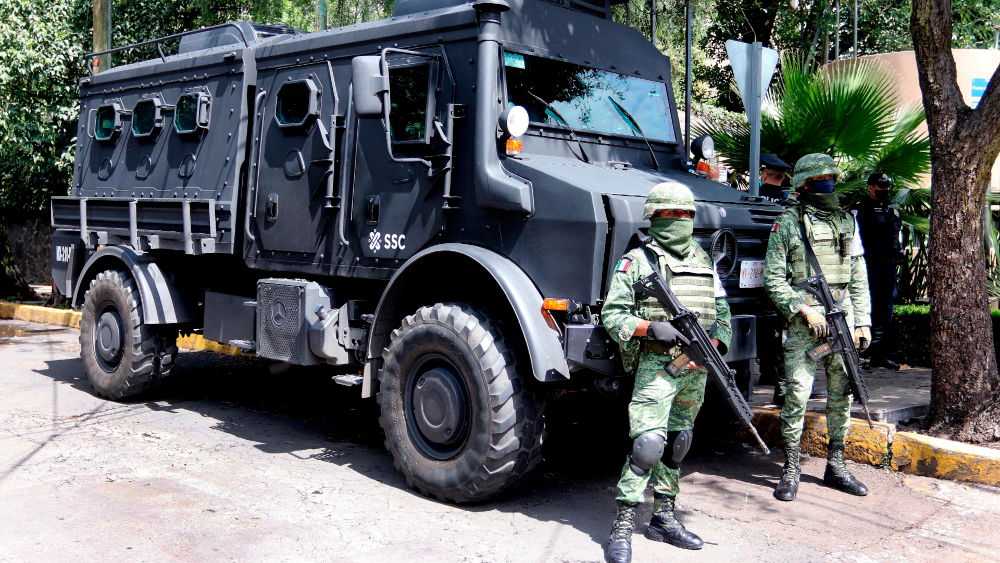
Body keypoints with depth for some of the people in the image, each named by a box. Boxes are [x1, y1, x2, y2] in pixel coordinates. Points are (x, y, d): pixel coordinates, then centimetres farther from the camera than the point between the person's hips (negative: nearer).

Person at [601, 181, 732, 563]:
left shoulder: (705, 263, 14)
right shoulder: (636, 262, -3)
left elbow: (722, 316, 16)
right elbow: (611, 315, -6)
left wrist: (712, 345, -4)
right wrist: (650, 327, -21)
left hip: (696, 370, 6)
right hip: (655, 365, -6)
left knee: (676, 444, 13)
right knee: (648, 444, -15)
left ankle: (664, 519, 25)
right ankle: (622, 528, -7)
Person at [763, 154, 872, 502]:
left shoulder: (846, 221, 13)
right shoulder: (787, 224, -1)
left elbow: (858, 277, 15)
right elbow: (773, 279, -4)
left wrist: (862, 321, 9)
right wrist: (805, 309, -14)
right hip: (803, 324, -5)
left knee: (841, 395, 9)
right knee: (797, 395, -7)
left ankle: (836, 466, 20)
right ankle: (791, 470, 4)